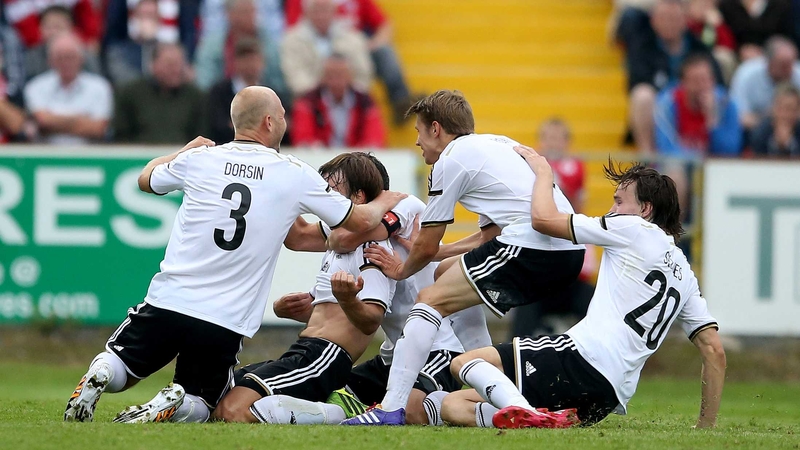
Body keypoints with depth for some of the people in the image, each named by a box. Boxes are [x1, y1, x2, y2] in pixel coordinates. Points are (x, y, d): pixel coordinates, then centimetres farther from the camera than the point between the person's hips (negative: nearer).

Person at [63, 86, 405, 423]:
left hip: (168, 299, 1)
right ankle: (171, 407, -20)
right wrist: (385, 202, 35)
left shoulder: (199, 159, 3)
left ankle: (97, 378, -17)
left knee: (117, 371, 19)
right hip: (226, 321, -1)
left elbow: (146, 179, 27)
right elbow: (361, 221, 12)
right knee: (199, 406, 16)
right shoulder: (296, 176, 0)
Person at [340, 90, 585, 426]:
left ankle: (391, 408, -15)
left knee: (431, 299, -4)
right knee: (450, 274, 26)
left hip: (530, 245, -9)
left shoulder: (452, 159, 2)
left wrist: (401, 271, 28)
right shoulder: (498, 144, 27)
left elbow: (426, 247, 8)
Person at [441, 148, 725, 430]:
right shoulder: (683, 273, 25)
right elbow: (714, 350, 21)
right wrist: (706, 427, 23)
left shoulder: (633, 228, 2)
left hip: (582, 358, -8)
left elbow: (542, 218, 1)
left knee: (463, 363, 0)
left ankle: (526, 415, -29)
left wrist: (543, 171, 21)